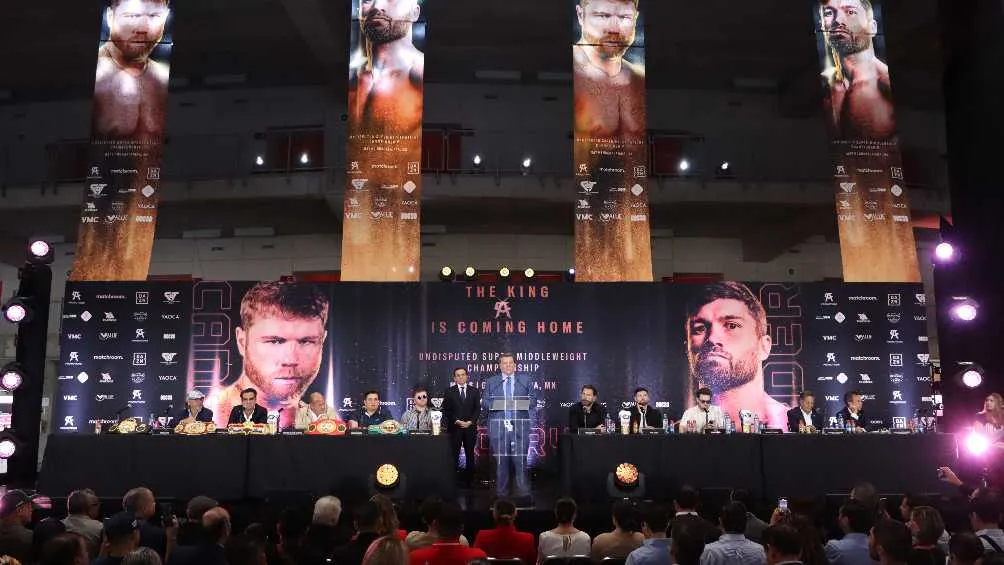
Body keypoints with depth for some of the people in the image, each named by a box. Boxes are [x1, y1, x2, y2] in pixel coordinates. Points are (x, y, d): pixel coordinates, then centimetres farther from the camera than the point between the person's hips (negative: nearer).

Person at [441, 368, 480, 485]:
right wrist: (456, 421, -11)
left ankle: (469, 480, 10)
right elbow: (446, 410, 1)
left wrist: (470, 422, -9)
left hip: (470, 427, 2)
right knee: (453, 455, -4)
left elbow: (478, 409, 5)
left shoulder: (474, 391, 9)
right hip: (454, 427, -2)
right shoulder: (449, 391, 6)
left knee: (470, 455, 4)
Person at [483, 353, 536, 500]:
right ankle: (501, 493, 12)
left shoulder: (525, 380, 12)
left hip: (520, 426, 0)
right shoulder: (491, 381, 12)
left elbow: (533, 401, 10)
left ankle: (523, 493, -1)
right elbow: (486, 402, 9)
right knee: (501, 461, 3)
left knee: (520, 460, -6)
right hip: (498, 426, 1)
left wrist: (521, 403, -9)